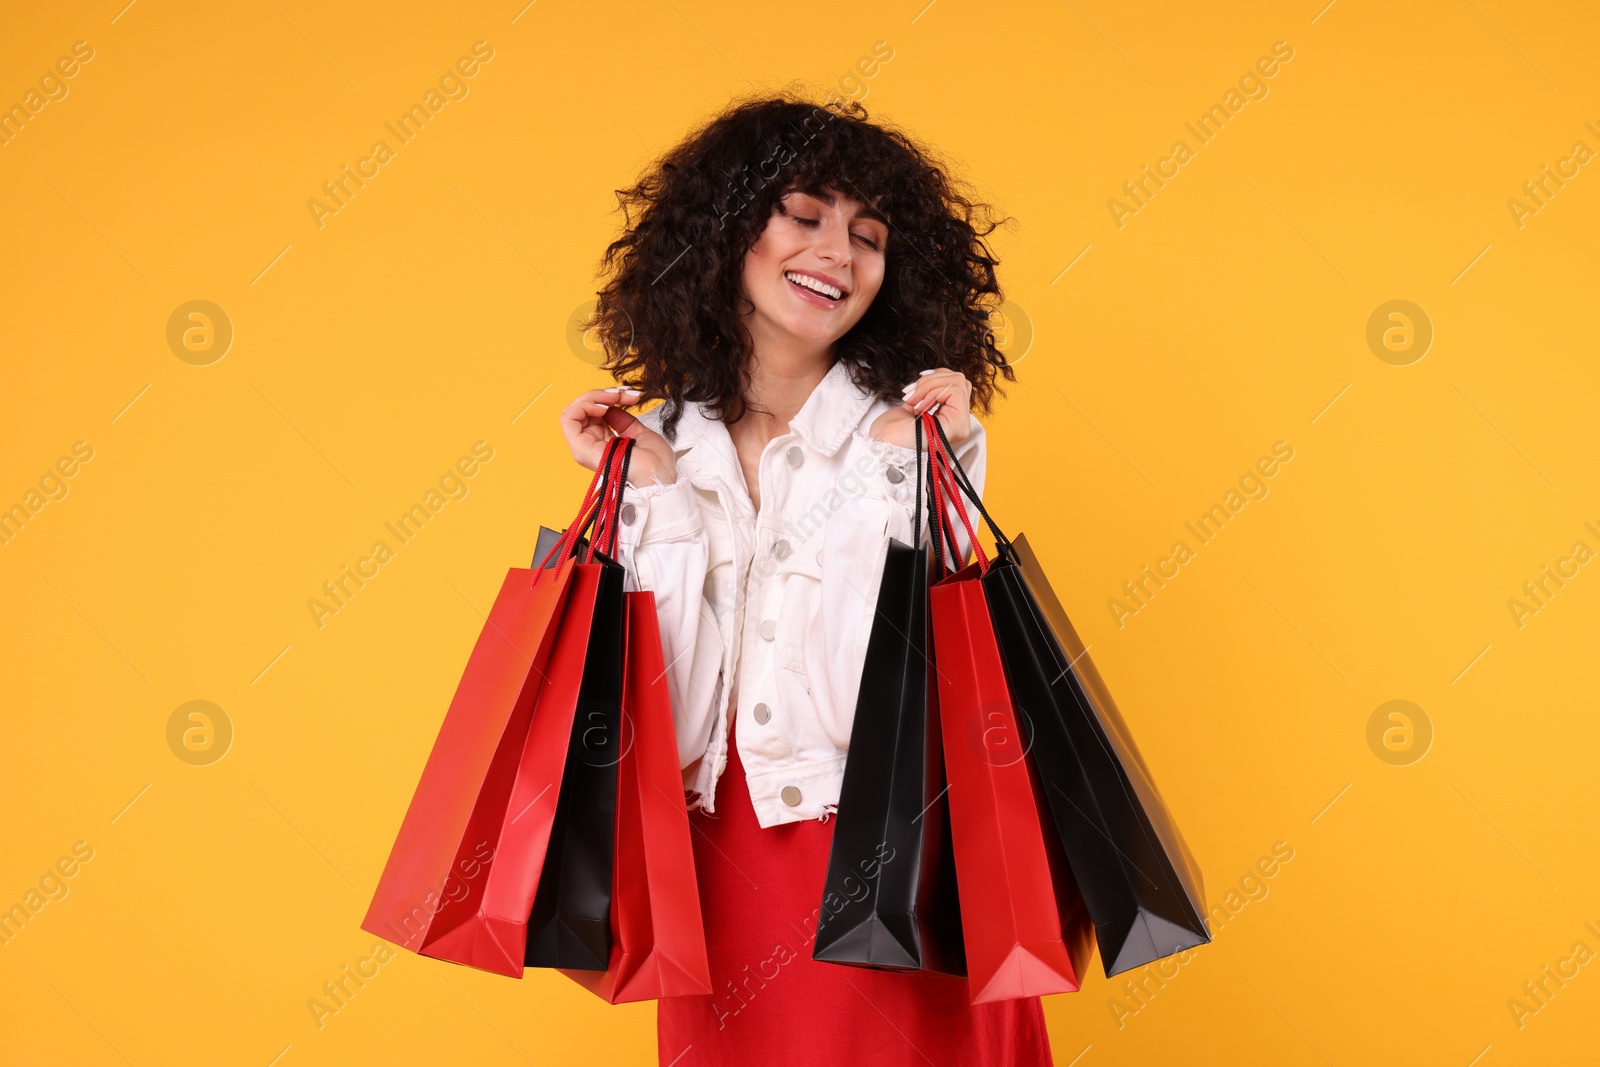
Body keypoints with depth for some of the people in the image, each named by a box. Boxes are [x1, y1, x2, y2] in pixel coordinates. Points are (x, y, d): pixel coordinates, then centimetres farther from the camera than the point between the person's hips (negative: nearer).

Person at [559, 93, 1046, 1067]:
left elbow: (879, 704, -18)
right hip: (721, 885, 3)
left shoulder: (920, 441, -8)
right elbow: (674, 726, -9)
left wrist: (885, 477, -20)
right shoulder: (667, 446, 0)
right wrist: (654, 494, -11)